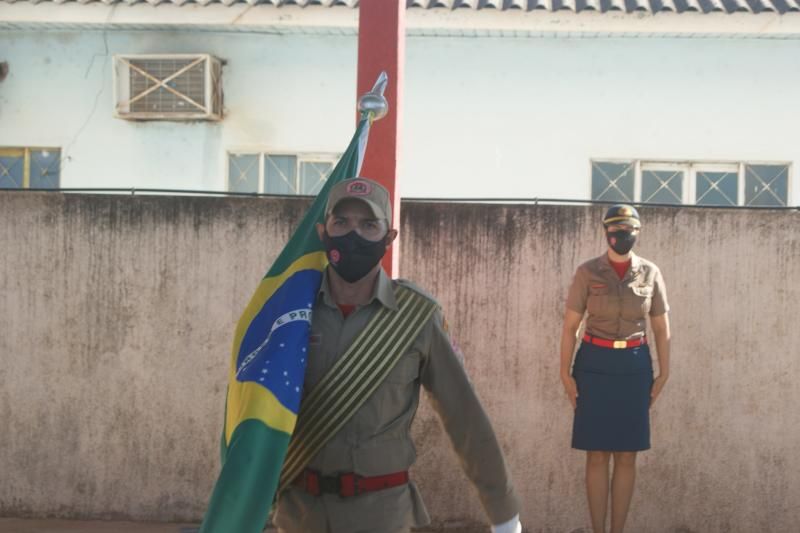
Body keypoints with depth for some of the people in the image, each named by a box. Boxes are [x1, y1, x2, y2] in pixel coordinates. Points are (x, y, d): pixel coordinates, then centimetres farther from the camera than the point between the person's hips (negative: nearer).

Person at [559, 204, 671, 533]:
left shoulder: (650, 273, 3)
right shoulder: (588, 272, -2)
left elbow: (661, 327, 8)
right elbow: (570, 325, -2)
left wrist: (663, 374, 3)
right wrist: (565, 373, -8)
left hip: (634, 366, 2)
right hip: (595, 364, -2)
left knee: (627, 457, 6)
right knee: (597, 455, 2)